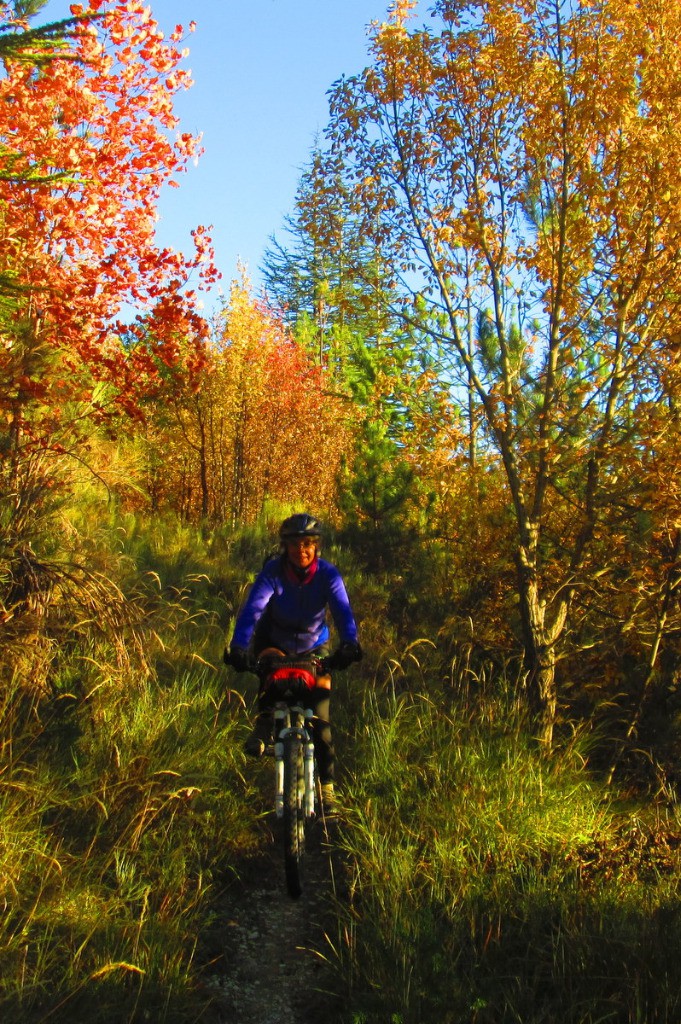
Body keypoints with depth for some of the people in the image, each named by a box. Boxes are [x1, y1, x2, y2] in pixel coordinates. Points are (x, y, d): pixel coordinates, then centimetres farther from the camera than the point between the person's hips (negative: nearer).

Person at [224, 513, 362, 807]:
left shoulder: (328, 574, -21)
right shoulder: (273, 572, -23)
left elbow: (343, 611, -34)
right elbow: (252, 608, -35)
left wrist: (349, 644, -54)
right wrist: (238, 646, -52)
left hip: (314, 648, 0)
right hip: (277, 642, 0)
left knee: (320, 719, -5)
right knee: (264, 657, -37)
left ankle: (327, 784, 10)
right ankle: (264, 721, -19)